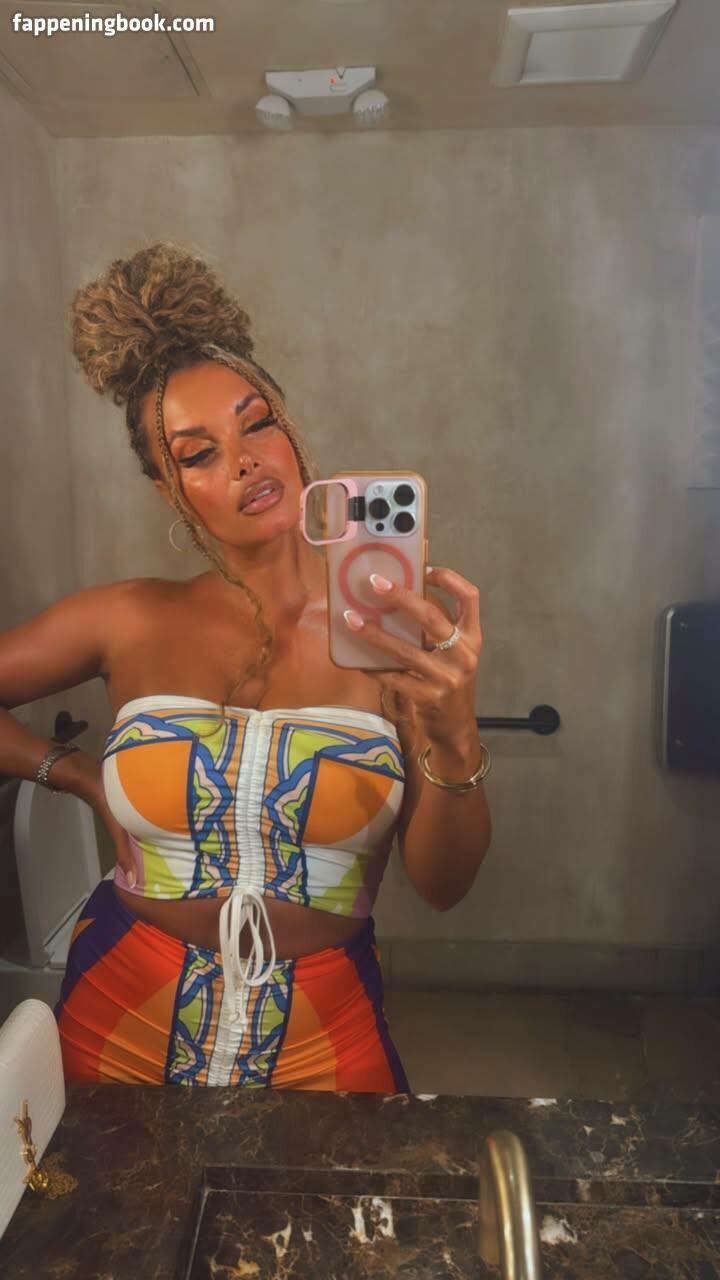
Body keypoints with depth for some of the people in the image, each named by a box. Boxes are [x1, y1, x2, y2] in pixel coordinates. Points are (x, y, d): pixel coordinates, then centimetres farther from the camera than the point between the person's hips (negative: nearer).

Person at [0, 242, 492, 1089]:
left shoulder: (390, 627, -11)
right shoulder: (131, 623, -8)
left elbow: (441, 885, -13)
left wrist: (454, 740, -29)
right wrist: (75, 774, 0)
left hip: (322, 1028, -1)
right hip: (123, 1016, 2)